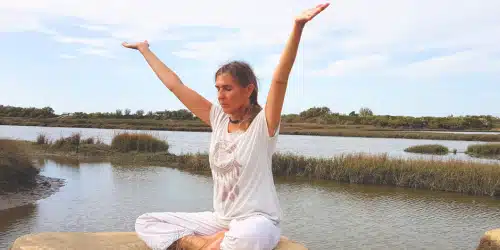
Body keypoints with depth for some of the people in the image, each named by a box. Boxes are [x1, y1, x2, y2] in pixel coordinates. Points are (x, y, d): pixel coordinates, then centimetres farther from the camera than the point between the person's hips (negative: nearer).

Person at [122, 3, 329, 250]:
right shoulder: (218, 119, 3)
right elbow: (175, 85, 8)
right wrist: (144, 50, 14)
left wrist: (297, 27, -42)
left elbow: (280, 79, -29)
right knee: (145, 222, 1)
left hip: (257, 222, -6)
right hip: (219, 220, 7)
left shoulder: (263, 124, -12)